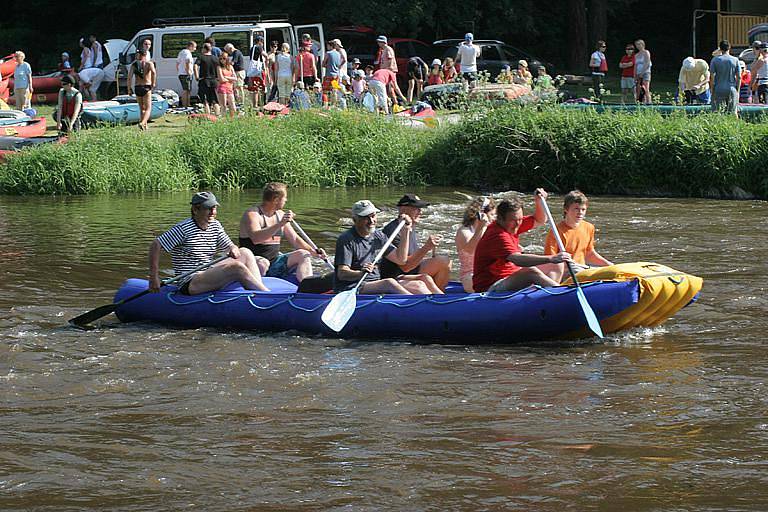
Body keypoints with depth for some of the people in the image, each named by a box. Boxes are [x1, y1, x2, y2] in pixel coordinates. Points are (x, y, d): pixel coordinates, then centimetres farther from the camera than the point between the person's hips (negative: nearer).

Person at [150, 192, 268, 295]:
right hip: (188, 283, -9)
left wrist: (233, 249, -12)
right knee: (237, 267, -25)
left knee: (245, 253, -1)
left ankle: (260, 288, -17)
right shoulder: (183, 229, -11)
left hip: (209, 277, 9)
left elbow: (228, 245, 15)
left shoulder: (215, 225, 12)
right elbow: (155, 246, -13)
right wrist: (154, 278, -17)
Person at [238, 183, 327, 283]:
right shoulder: (252, 214, -11)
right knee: (263, 263, -39)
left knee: (303, 255, -10)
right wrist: (280, 224, -36)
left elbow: (294, 239, 20)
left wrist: (314, 251, 5)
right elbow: (255, 238, -29)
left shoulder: (280, 215, 14)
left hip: (275, 264, 7)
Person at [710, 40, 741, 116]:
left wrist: (712, 91, 4)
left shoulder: (715, 60, -1)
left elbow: (712, 77, -3)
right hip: (732, 90, 1)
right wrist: (737, 91, 10)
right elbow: (739, 77, 2)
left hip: (719, 90, -1)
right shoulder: (735, 60, 1)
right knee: (733, 112, 6)